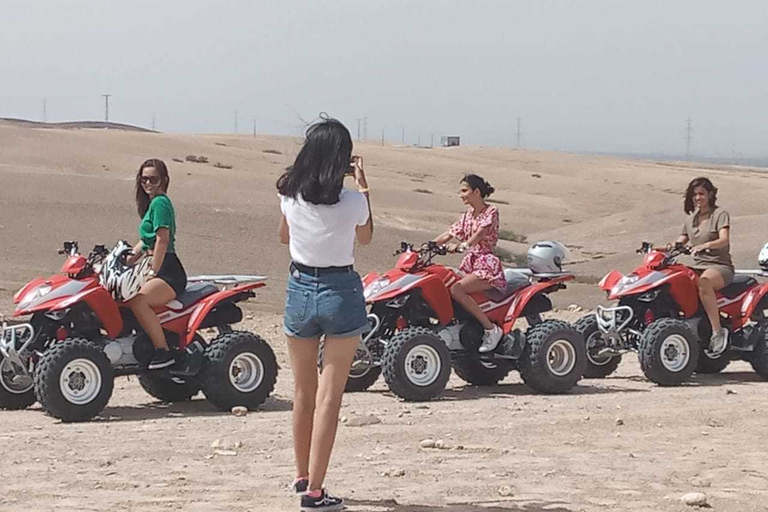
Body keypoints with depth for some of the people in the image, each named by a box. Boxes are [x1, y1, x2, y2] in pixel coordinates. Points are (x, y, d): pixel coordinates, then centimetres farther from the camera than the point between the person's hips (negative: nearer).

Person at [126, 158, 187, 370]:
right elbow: (144, 243, 28)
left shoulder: (159, 202, -7)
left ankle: (163, 351, -30)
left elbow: (162, 241, -15)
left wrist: (153, 272, -17)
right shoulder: (152, 203, 23)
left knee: (137, 301, -32)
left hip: (168, 271, -10)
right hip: (158, 269, 10)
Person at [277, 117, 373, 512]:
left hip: (300, 289, 4)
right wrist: (363, 187, 11)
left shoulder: (290, 195, -6)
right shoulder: (352, 202, -14)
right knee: (329, 396, -2)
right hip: (341, 291, -3)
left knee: (303, 391, 18)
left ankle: (302, 475, 32)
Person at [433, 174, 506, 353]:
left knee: (456, 289, -30)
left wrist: (461, 246, -40)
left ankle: (491, 328, -24)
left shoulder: (491, 212, -5)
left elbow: (480, 234, -23)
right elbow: (448, 235, 16)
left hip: (487, 266, -8)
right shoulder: (468, 215, 18)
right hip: (470, 263, 8)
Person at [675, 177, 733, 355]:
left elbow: (724, 240, -17)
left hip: (720, 267, -7)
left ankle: (718, 331, -40)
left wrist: (705, 245, -37)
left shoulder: (720, 214, 0)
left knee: (704, 282, -41)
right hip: (698, 267, 7)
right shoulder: (690, 220, 20)